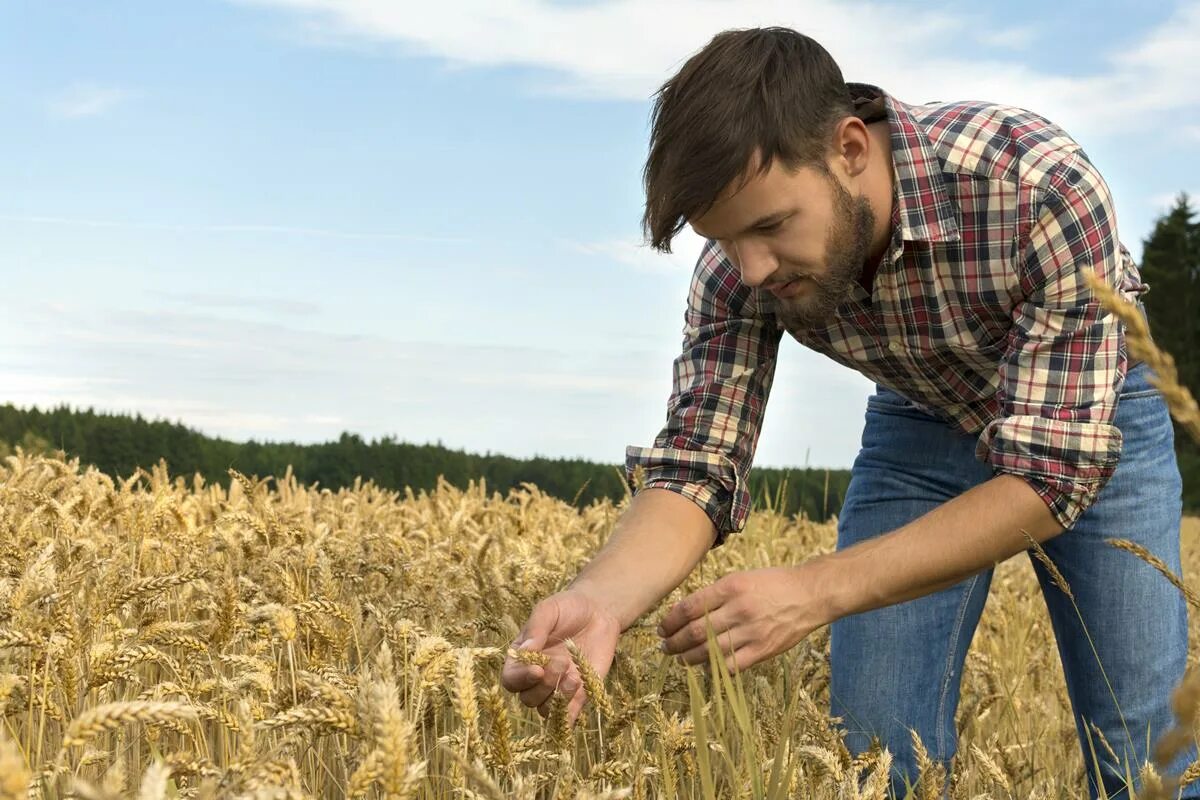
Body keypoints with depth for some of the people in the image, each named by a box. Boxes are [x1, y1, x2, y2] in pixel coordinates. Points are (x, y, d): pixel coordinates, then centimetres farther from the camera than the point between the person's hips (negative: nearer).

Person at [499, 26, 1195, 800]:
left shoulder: (1042, 185, -38)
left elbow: (1053, 472, -37)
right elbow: (695, 466, -25)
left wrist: (813, 592, -47)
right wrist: (602, 599, -47)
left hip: (1094, 418, -2)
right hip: (918, 422, 3)